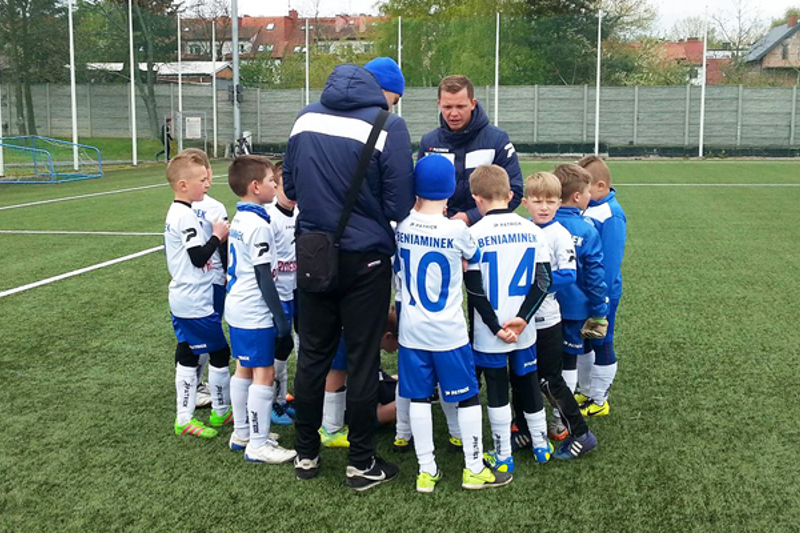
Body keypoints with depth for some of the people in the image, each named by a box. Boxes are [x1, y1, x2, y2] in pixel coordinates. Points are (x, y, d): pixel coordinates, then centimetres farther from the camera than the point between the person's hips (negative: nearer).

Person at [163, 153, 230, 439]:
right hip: (196, 303, -10)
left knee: (187, 355, 13)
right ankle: (222, 410, 21)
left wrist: (216, 234, 8)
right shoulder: (186, 217, -20)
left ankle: (184, 418, 19)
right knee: (220, 352, 5)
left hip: (182, 301, 10)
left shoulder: (175, 213, 11)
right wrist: (218, 236, -11)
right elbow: (199, 257, -22)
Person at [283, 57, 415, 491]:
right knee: (362, 360, 6)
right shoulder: (388, 124, -12)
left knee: (312, 354, 14)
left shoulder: (307, 116, 5)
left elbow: (289, 187, 14)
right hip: (364, 259, -4)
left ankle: (306, 454, 26)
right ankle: (361, 463, 16)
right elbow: (401, 206, -10)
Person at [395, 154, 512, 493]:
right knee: (468, 397, 10)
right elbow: (474, 257, 7)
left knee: (419, 398, 10)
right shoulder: (456, 230, -14)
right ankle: (474, 469, 19)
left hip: (411, 331, 4)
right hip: (449, 332, -3)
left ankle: (426, 471, 16)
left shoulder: (403, 227, -4)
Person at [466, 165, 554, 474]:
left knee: (497, 390, 7)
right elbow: (544, 280, -3)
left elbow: (473, 287, -14)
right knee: (529, 382, 19)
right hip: (524, 330, 4)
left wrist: (495, 327, -9)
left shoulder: (475, 233, -13)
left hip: (488, 333, -4)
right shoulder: (532, 230, -1)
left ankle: (502, 457, 15)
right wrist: (522, 317, -7)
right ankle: (541, 445, 32)